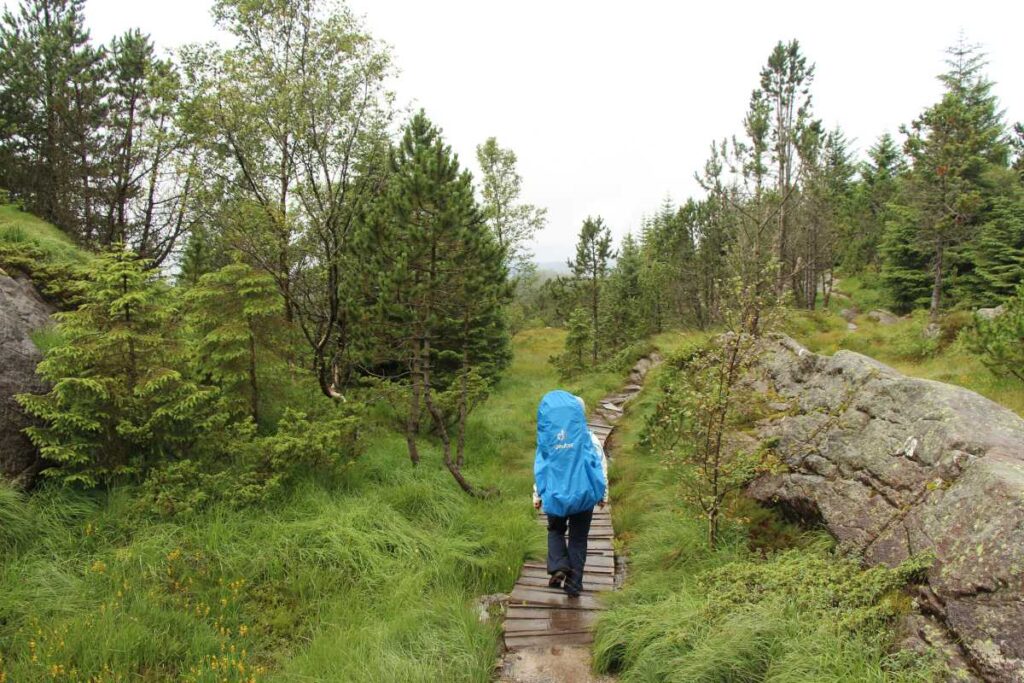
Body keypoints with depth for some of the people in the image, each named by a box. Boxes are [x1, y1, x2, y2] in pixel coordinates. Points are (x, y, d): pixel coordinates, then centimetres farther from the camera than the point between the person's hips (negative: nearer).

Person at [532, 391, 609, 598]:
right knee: (579, 538, 11)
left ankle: (558, 567, 0)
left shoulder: (548, 438, -3)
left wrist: (537, 496, 10)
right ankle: (574, 582, 10)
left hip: (555, 495, 0)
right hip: (584, 495, 0)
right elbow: (602, 468, 0)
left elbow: (540, 468, 1)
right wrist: (603, 495, 11)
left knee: (556, 530, 21)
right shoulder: (589, 438, -4)